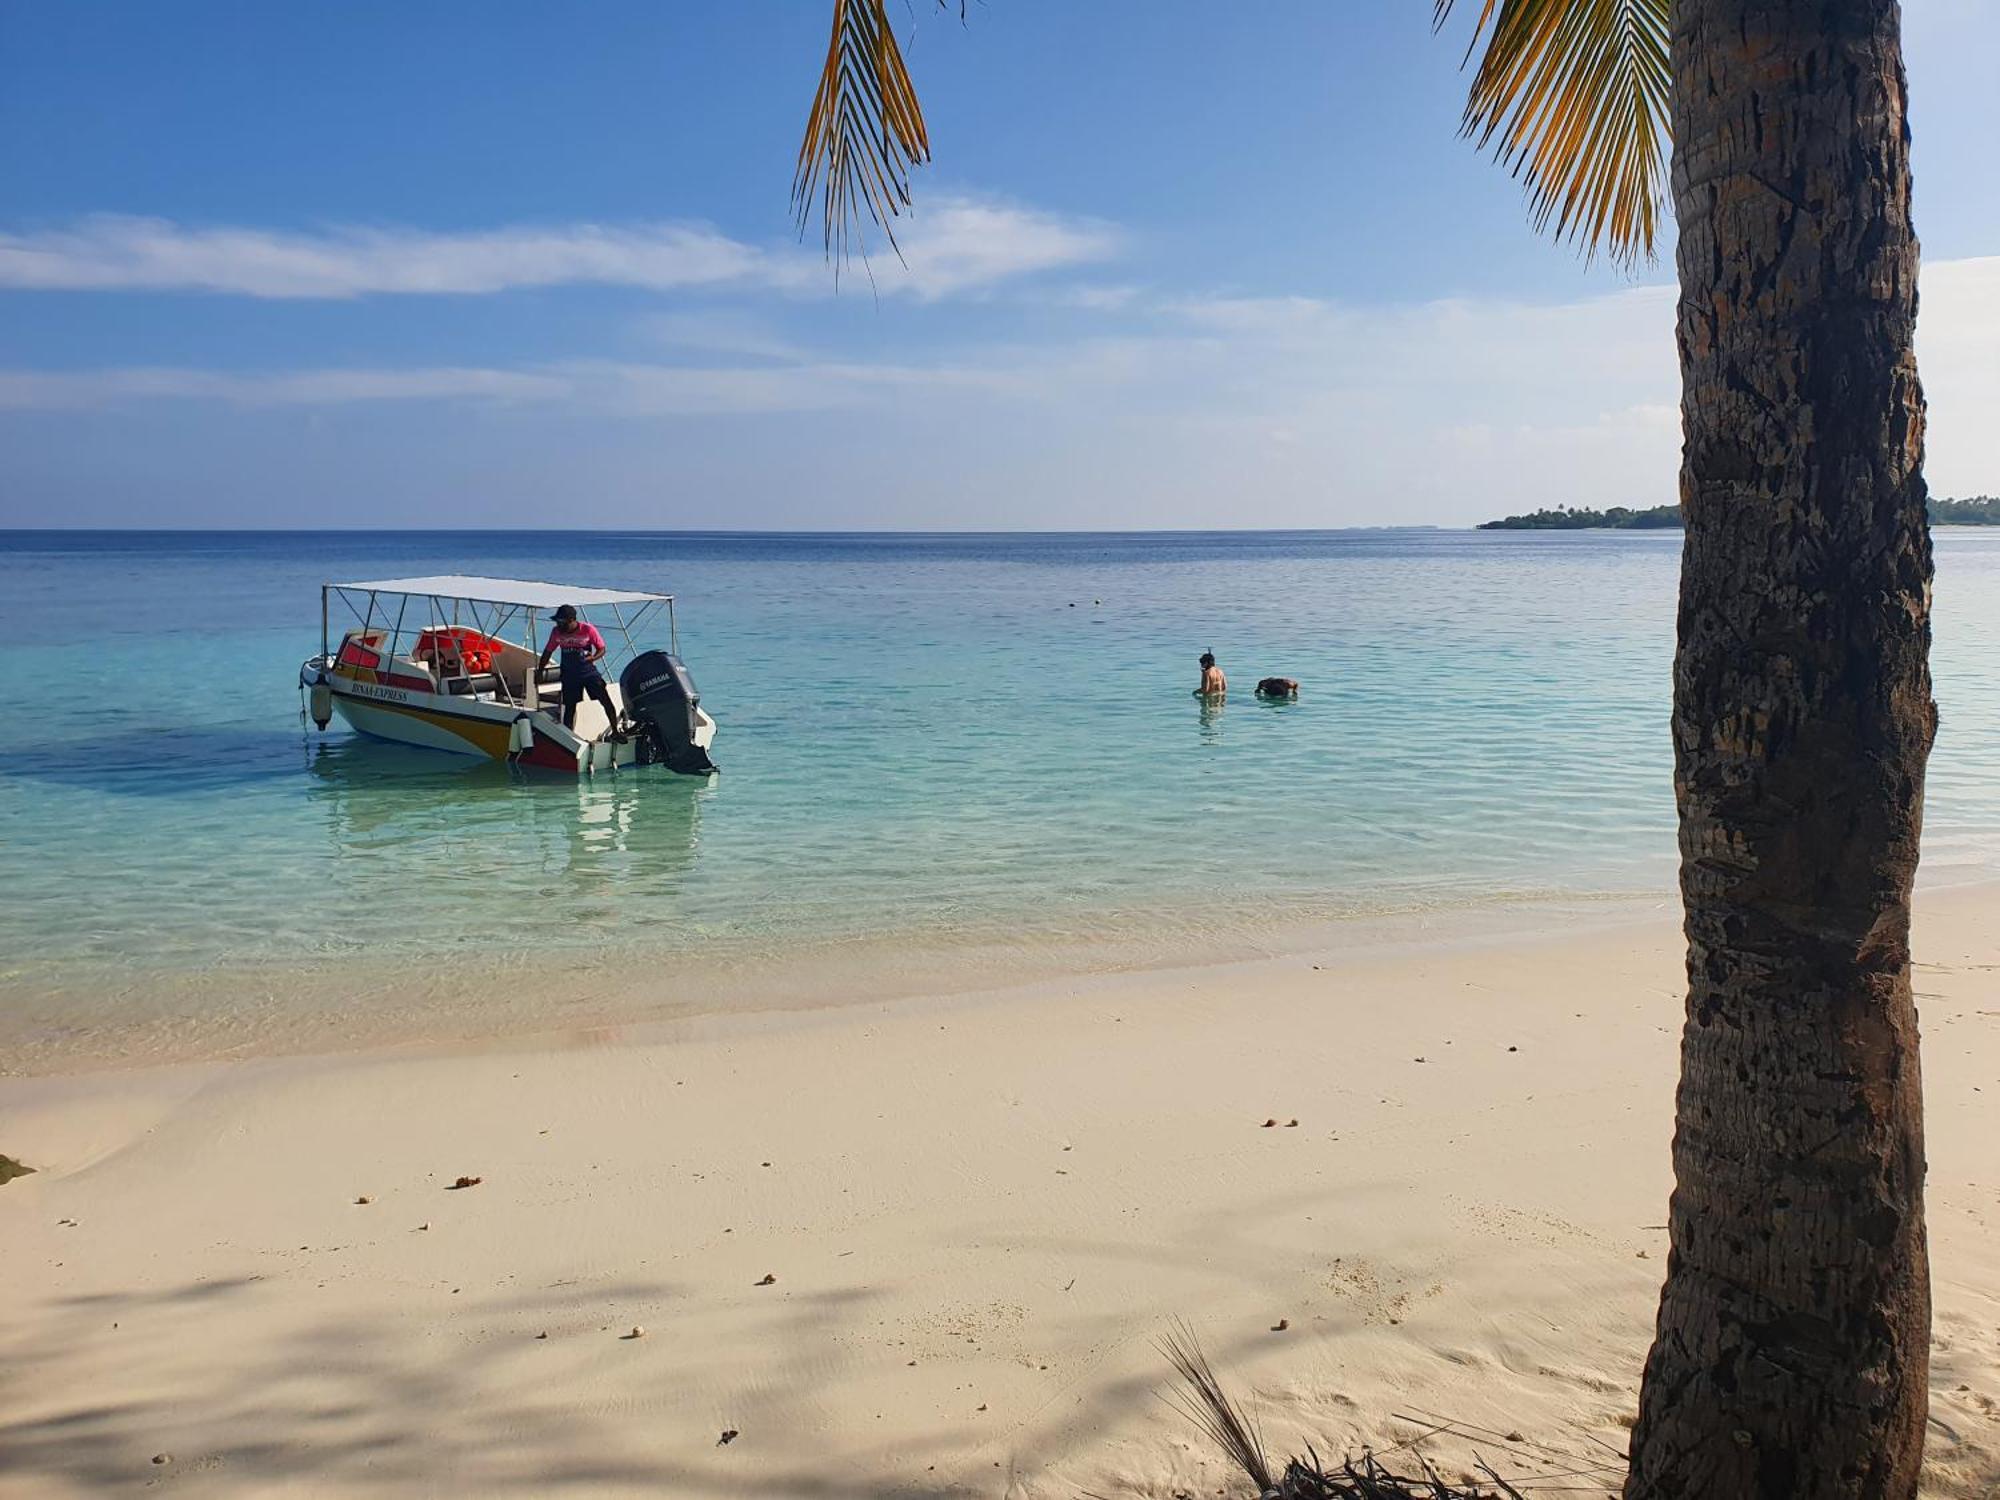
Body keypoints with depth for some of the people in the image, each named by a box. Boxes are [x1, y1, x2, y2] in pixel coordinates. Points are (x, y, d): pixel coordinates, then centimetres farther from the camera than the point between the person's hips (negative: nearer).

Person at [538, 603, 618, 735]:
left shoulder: (588, 629, -15)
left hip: (589, 670, -2)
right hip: (569, 674, 2)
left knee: (606, 701, -10)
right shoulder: (557, 632, -8)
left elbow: (601, 648, -5)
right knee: (569, 708, 6)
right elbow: (548, 652, 7)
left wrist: (592, 657, -24)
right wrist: (539, 671, 9)